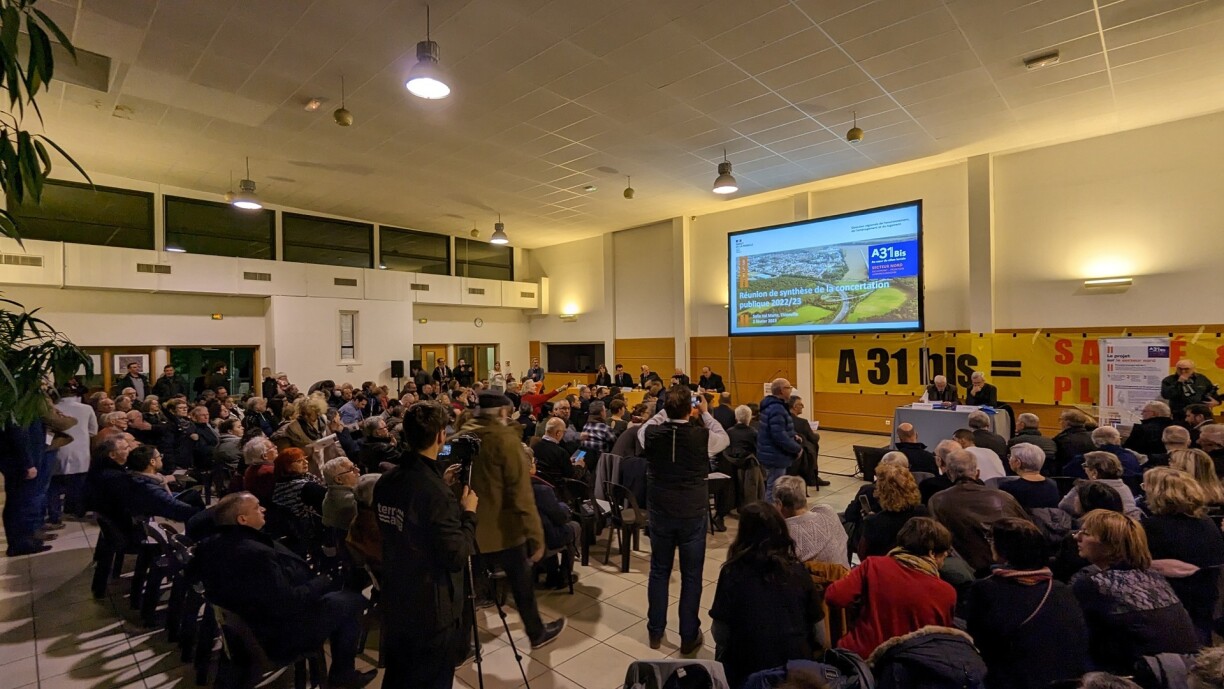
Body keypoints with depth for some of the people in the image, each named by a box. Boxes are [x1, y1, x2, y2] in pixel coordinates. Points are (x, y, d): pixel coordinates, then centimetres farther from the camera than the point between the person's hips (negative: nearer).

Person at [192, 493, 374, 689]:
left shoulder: (212, 544, -6)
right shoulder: (253, 554, -36)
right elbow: (289, 603, -31)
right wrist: (323, 581, -14)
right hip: (278, 635, -10)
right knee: (353, 600, 0)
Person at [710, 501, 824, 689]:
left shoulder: (733, 572, -12)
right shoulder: (798, 570, -4)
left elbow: (720, 635, -9)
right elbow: (818, 626, 2)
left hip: (749, 669, -3)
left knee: (723, 646, 23)